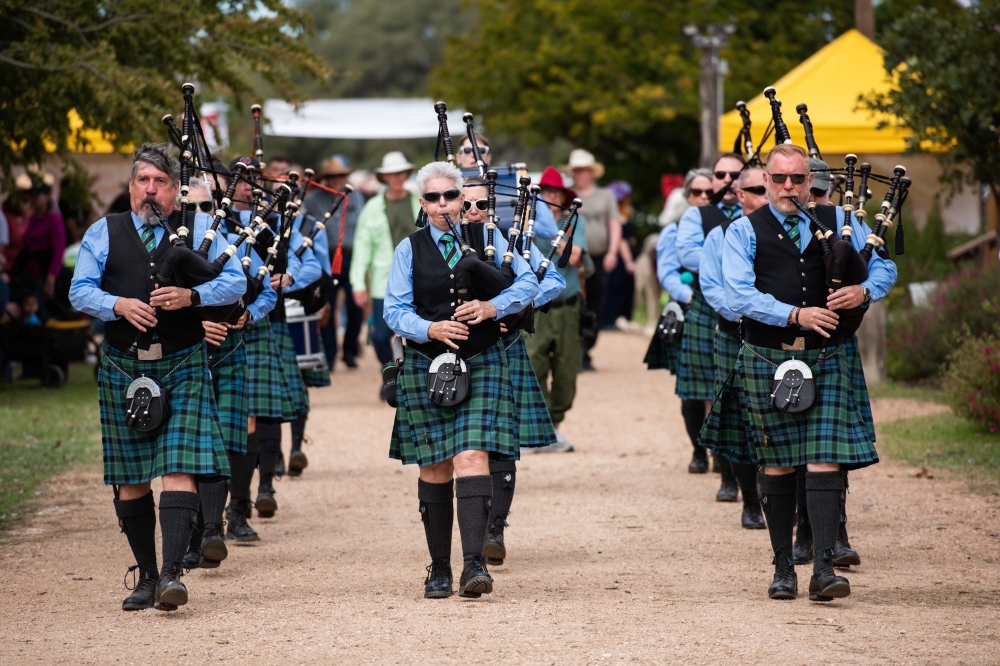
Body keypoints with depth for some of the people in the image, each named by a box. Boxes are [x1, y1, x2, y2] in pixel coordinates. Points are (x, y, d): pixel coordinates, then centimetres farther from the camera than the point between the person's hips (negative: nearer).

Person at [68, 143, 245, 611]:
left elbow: (235, 282, 1)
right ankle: (146, 577, 15)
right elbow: (80, 290, 4)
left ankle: (172, 573, -20)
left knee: (179, 469, -14)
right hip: (123, 367, 2)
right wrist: (119, 304, -15)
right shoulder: (103, 233, 10)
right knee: (129, 479, 5)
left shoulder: (201, 229, 7)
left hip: (183, 366, -2)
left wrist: (191, 296, -16)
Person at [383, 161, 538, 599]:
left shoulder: (486, 240, 6)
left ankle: (474, 563, -21)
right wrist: (430, 329, -22)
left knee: (472, 457, -15)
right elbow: (395, 311, -2)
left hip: (481, 366, -1)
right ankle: (439, 568, 14)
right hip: (426, 369, 1)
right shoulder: (409, 250, 4)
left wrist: (494, 307, -14)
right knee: (434, 468, 5)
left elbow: (528, 283, 5)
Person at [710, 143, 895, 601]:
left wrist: (863, 290, -8)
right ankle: (783, 567, 14)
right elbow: (740, 296, -9)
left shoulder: (838, 223, 9)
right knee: (776, 464, 5)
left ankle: (824, 569, -14)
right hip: (767, 360, -1)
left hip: (826, 360, 1)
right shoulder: (744, 232, 3)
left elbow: (884, 266, 14)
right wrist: (796, 314, -19)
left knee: (824, 461, -9)